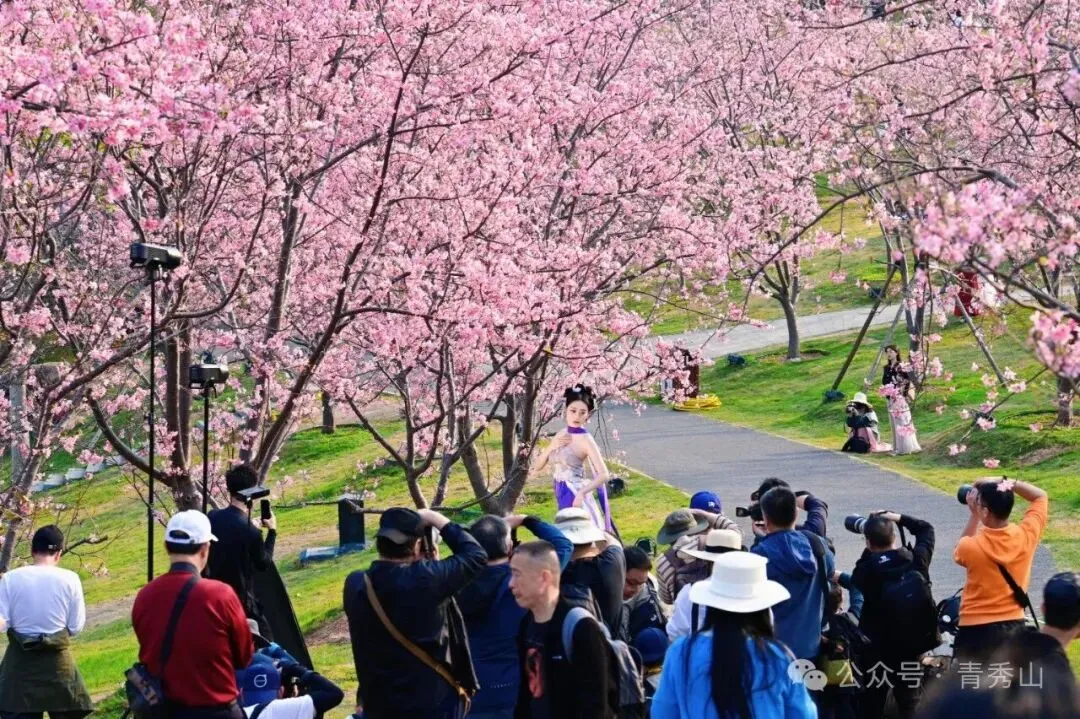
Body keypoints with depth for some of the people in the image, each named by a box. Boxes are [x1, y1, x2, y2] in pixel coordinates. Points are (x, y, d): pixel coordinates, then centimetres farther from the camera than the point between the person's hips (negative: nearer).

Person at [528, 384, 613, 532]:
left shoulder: (586, 440, -14)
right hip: (561, 495, 7)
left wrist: (581, 493, -32)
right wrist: (552, 446, -7)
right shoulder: (561, 434, 6)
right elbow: (538, 466, 10)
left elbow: (603, 474, -21)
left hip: (575, 496, -7)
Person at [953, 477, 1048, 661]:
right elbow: (1040, 496, 10)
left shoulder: (972, 547, -18)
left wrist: (974, 515, 6)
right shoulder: (1026, 536, -9)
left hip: (976, 631, -4)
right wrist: (1006, 483, 2)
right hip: (1014, 628, 5)